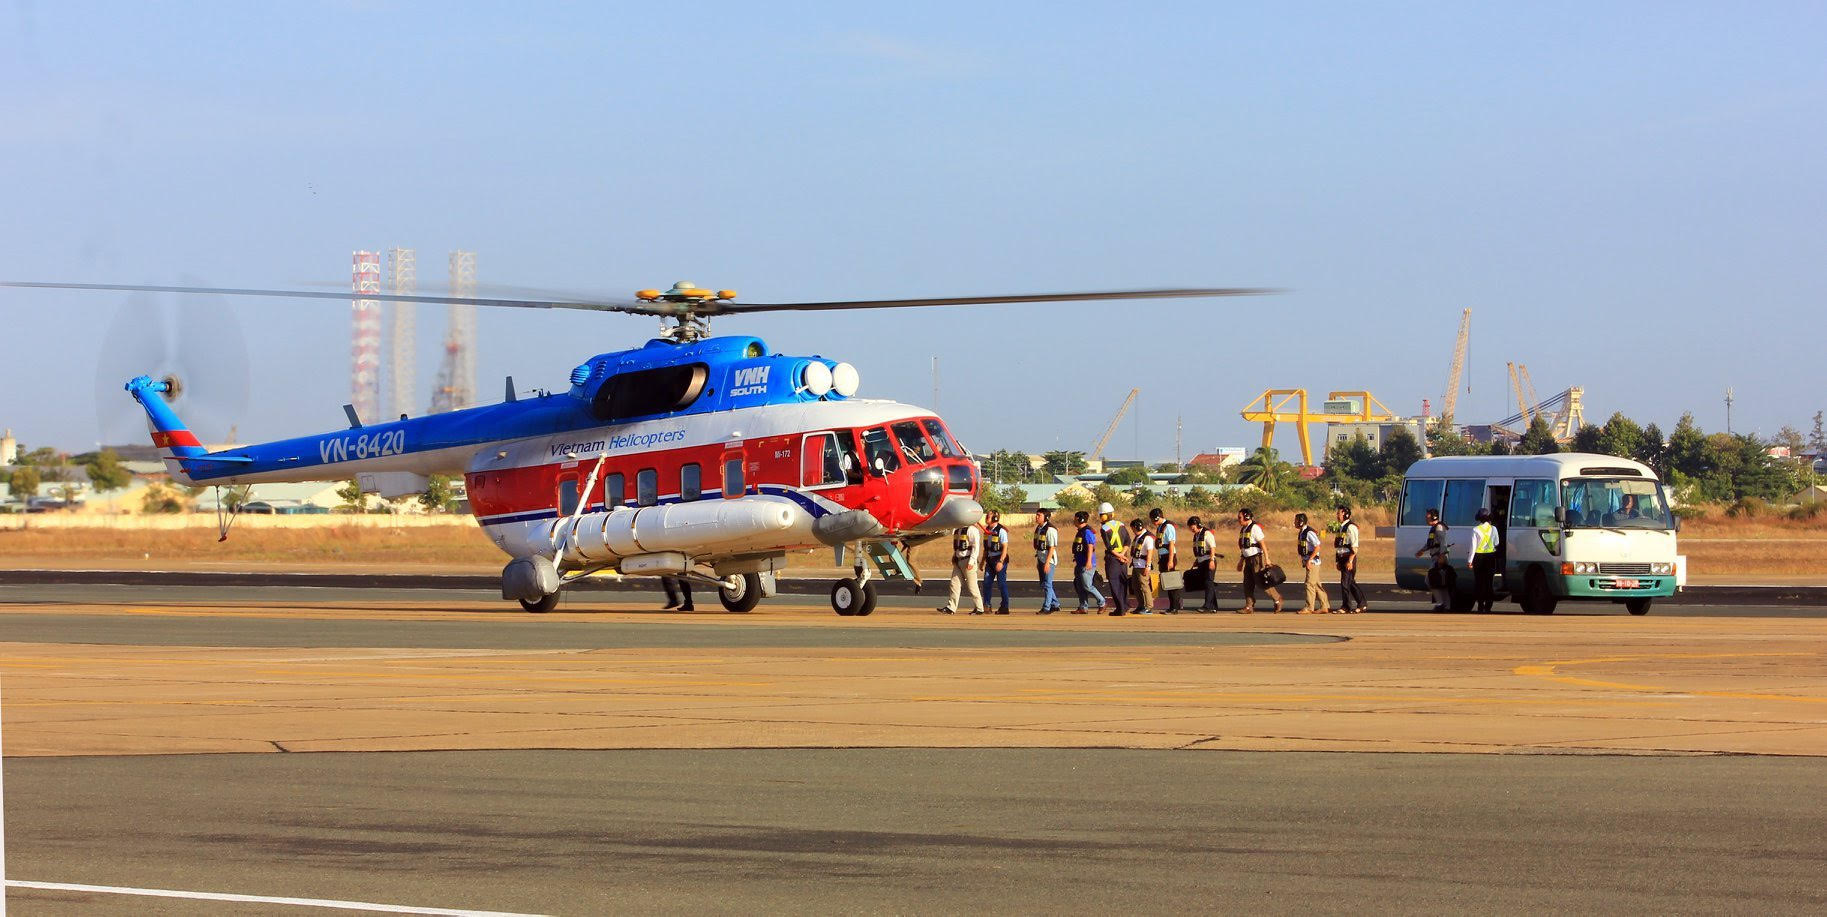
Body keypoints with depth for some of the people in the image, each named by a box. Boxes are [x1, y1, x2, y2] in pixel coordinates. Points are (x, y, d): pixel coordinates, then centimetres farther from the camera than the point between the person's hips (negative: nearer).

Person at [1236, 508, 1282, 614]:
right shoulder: (1243, 529, 15)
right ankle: (1249, 607, 6)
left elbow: (1263, 544, -17)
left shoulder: (1254, 528, -13)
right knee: (1247, 584, 5)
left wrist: (1267, 559, -21)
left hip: (1257, 558, -9)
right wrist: (1241, 561, 24)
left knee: (1260, 582, -8)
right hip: (1248, 560, 9)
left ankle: (1277, 599, 7)